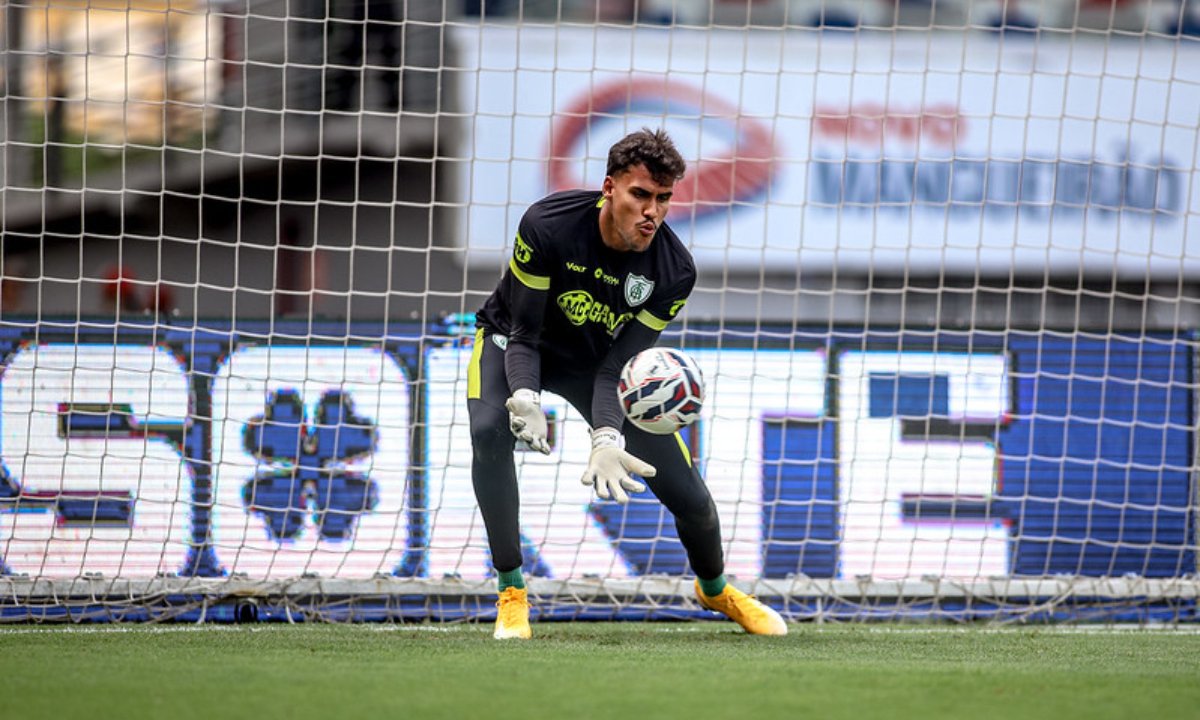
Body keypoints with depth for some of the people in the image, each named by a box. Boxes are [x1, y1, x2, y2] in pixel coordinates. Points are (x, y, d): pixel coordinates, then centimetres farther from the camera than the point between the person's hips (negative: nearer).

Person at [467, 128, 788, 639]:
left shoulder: (674, 270, -24)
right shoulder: (547, 225, -31)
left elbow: (618, 364, -24)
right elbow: (524, 335, -25)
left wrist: (607, 437, -41)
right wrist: (524, 399, -44)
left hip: (594, 362, 2)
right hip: (515, 342, -2)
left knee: (689, 496, -3)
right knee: (489, 430, -35)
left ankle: (714, 589, 32)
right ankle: (511, 591, -21)